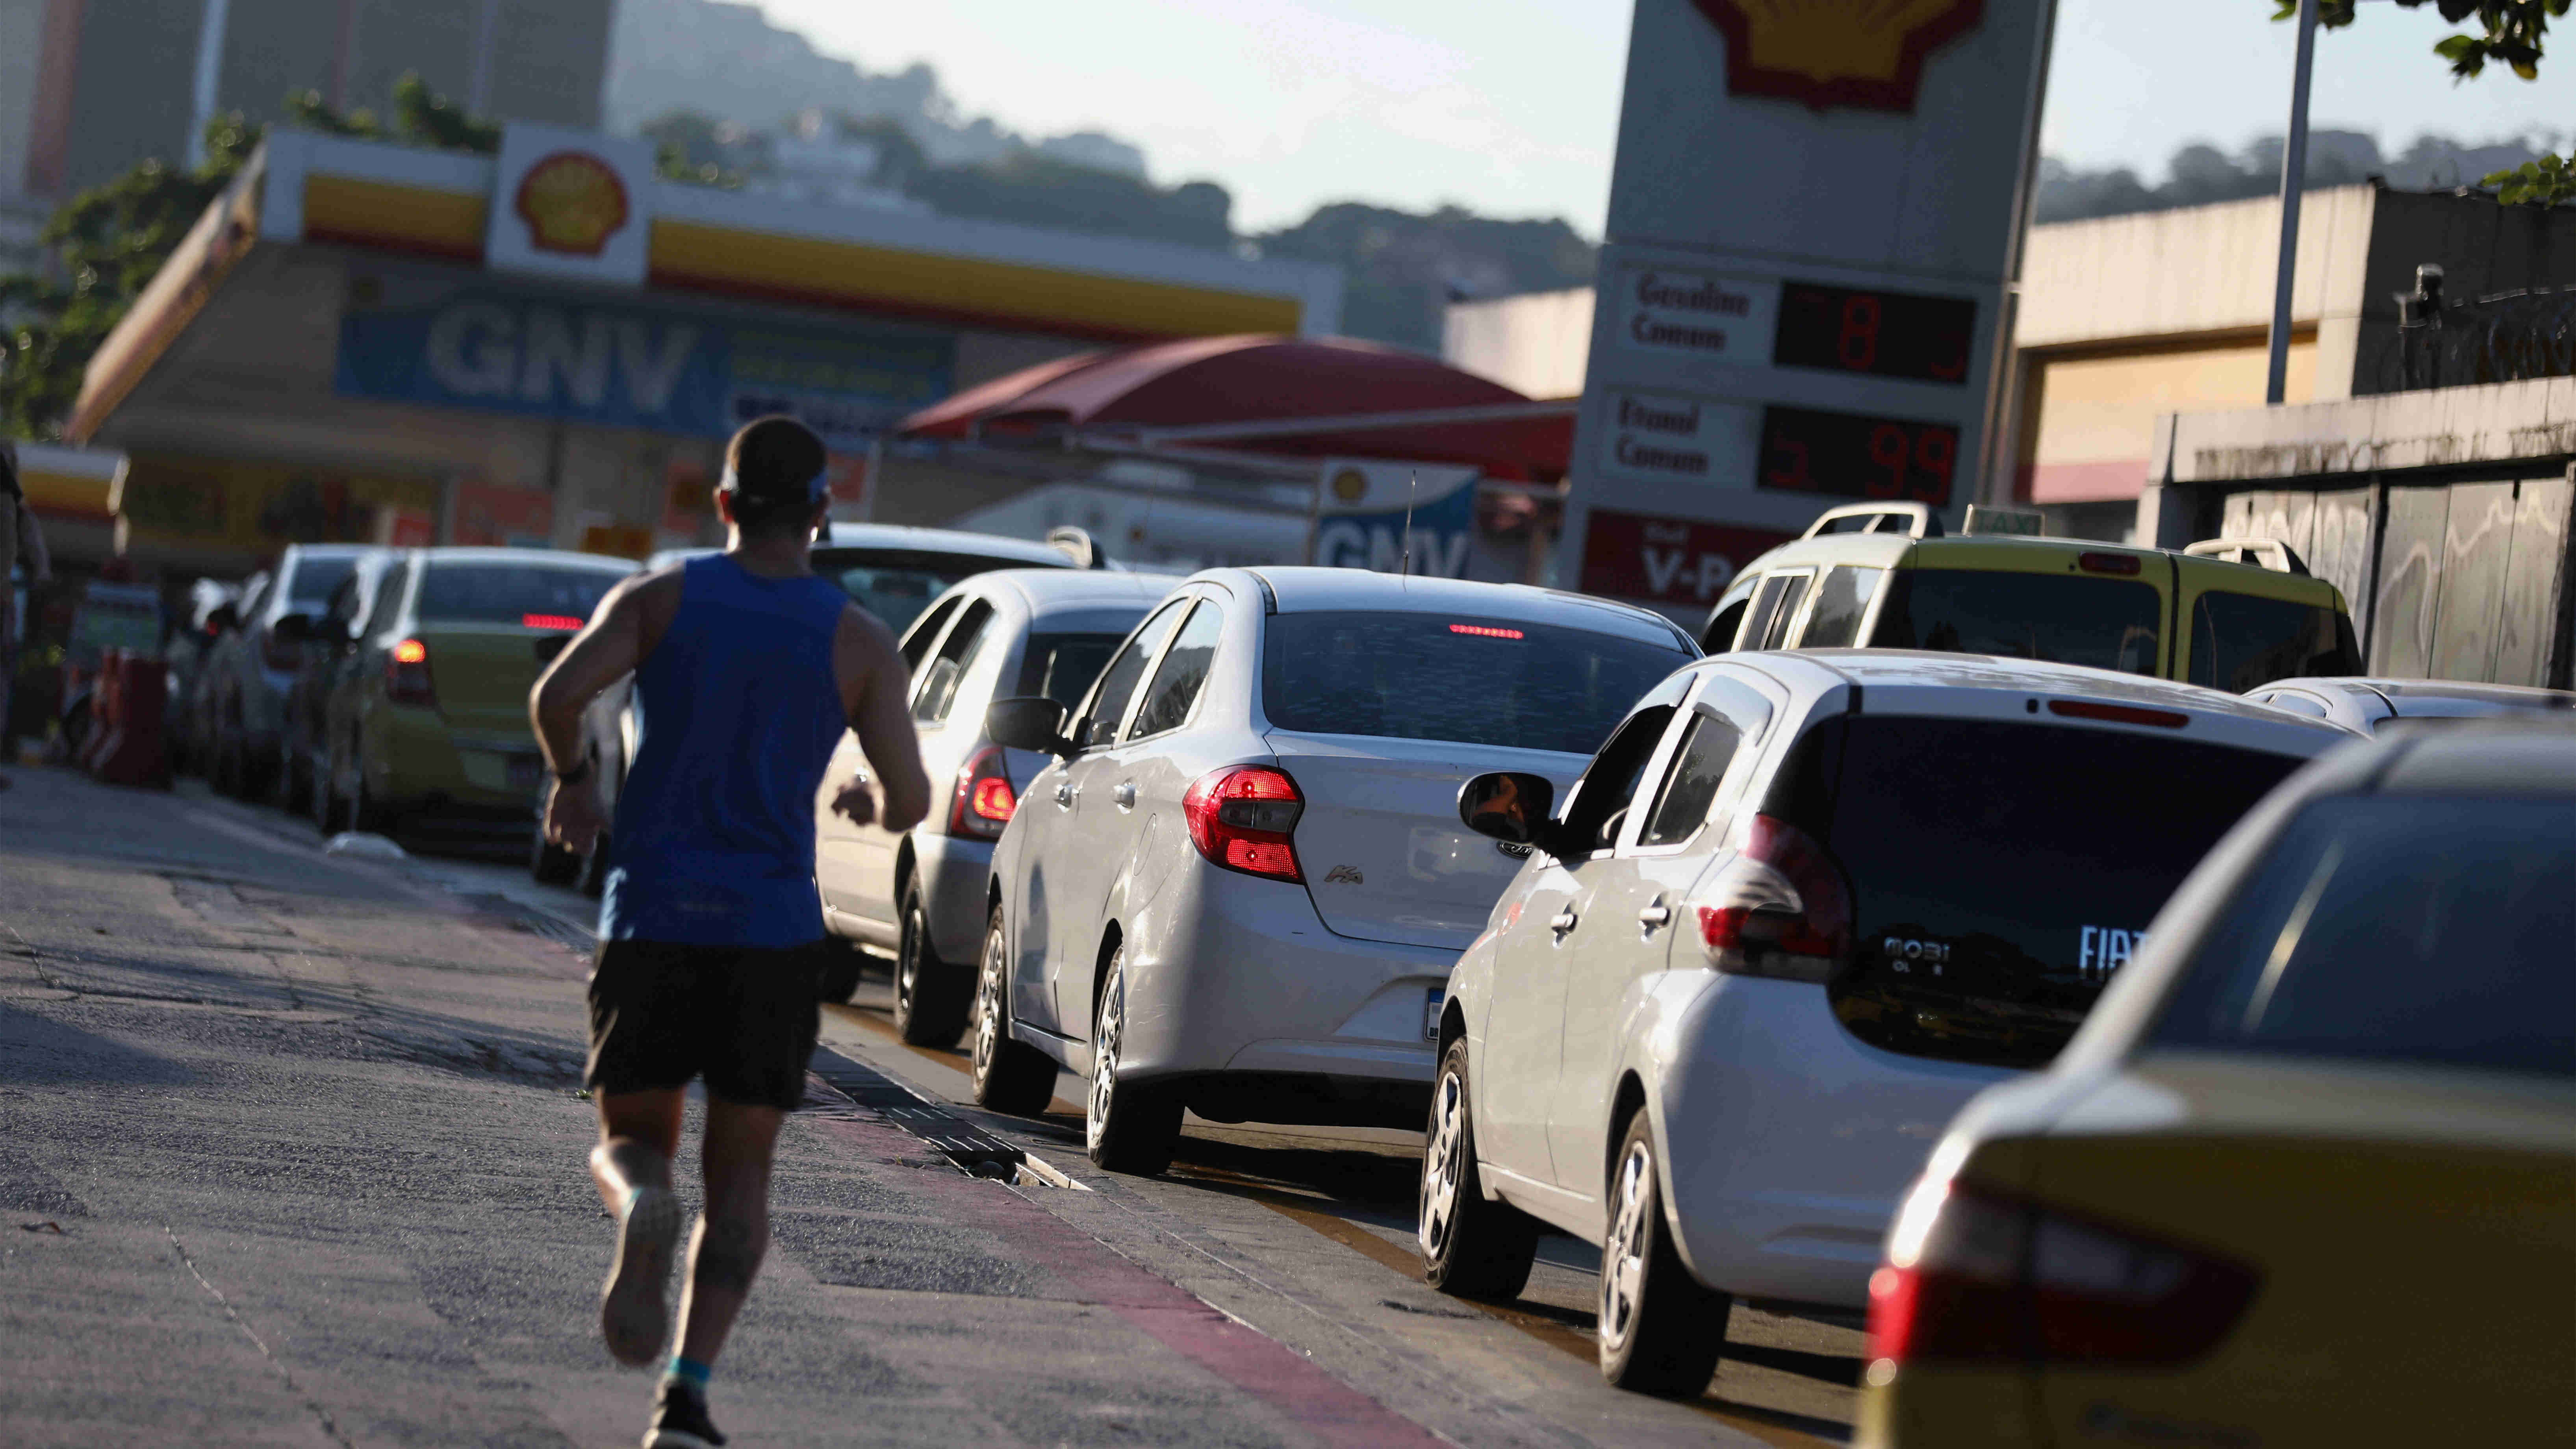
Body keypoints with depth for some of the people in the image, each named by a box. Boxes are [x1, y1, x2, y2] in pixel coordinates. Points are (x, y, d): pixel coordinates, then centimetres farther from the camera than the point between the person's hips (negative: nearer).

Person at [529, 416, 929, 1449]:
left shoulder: (659, 597, 3)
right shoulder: (859, 642, 3)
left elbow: (557, 694, -13)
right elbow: (912, 800, -1)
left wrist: (570, 779, 8)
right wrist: (867, 803, 23)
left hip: (652, 920, 0)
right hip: (774, 932, 0)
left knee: (629, 1142, 13)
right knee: (739, 1179, 10)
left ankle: (644, 1211, -25)